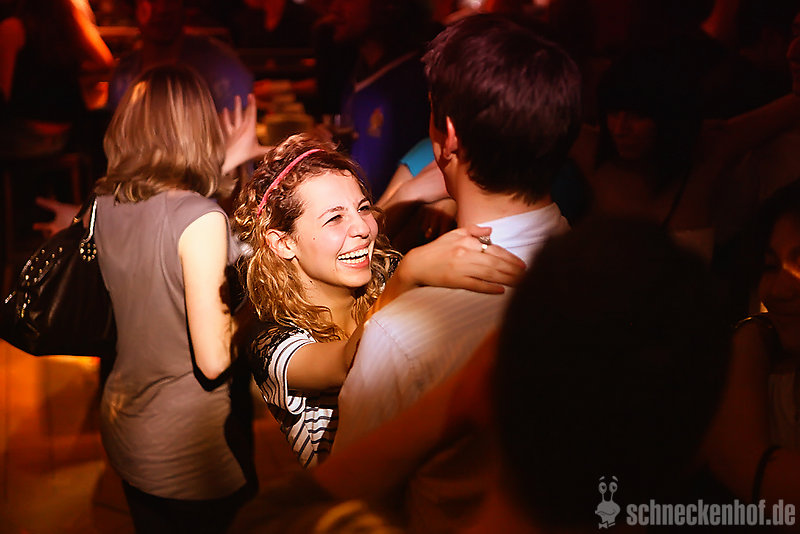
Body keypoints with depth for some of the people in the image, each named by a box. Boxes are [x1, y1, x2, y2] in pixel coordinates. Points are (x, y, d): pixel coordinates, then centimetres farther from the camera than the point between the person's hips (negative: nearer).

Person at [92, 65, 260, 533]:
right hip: (188, 448, -7)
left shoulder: (106, 202, -3)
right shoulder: (201, 218, -24)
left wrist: (220, 166, 17)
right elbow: (213, 360, -25)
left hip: (122, 429, 7)